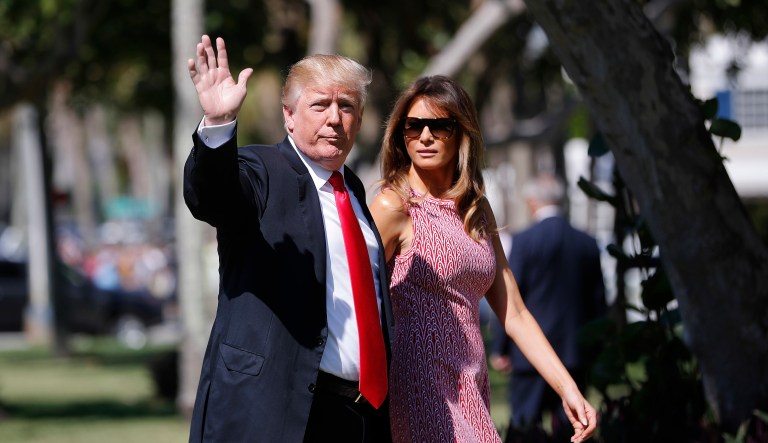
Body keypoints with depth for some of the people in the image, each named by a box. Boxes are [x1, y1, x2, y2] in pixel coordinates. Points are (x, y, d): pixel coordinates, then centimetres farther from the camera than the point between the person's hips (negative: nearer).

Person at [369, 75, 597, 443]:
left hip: (470, 393, 7)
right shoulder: (394, 206, -3)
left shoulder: (477, 210, 16)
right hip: (422, 388, -7)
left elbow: (514, 314, 16)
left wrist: (567, 389, 8)